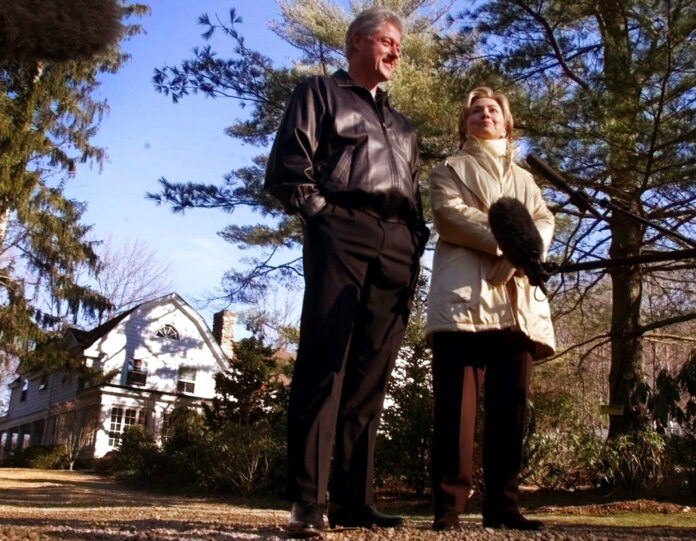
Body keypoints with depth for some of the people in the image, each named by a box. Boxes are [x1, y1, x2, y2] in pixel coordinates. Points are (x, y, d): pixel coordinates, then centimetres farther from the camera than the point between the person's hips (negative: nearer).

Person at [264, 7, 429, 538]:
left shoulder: (401, 125, 33)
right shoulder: (320, 93, 15)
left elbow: (415, 191, 29)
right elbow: (288, 165, 2)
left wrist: (417, 237, 12)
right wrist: (322, 214, -8)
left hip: (398, 247, 6)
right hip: (342, 232, -6)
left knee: (371, 374, 1)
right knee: (324, 363, -13)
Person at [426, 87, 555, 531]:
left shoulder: (524, 178, 30)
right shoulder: (450, 169, 17)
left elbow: (545, 221, 13)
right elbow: (450, 214, -2)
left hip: (516, 300, 4)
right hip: (464, 294, -4)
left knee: (510, 405, 0)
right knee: (458, 402, -10)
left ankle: (503, 505, 5)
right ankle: (449, 507, -8)